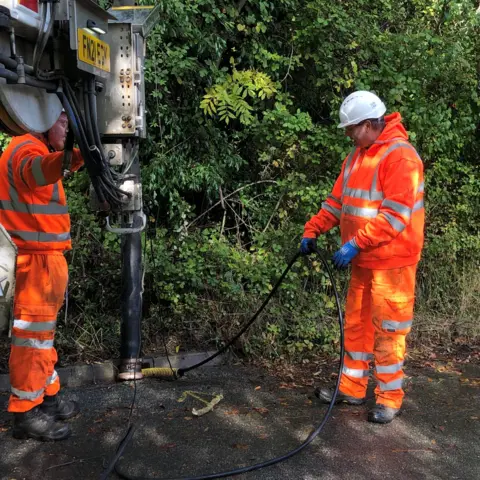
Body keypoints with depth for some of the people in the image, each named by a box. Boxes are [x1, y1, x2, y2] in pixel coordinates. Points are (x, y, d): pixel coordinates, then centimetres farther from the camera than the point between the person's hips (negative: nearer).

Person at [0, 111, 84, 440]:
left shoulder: (37, 149, 17)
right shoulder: (26, 149, -16)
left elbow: (48, 169, 40)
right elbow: (33, 170, -41)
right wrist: (70, 158, -60)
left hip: (44, 259, 11)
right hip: (34, 261, -11)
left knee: (43, 332, 18)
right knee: (33, 336, -3)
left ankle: (47, 398, 30)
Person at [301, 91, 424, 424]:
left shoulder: (400, 155, -17)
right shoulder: (358, 156, 12)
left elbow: (396, 214, -24)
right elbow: (338, 200, 15)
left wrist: (356, 243, -27)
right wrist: (313, 230, 5)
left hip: (391, 262, -8)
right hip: (363, 260, 9)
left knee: (387, 330, 2)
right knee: (356, 324, 15)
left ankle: (389, 398, 16)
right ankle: (352, 389, 28)